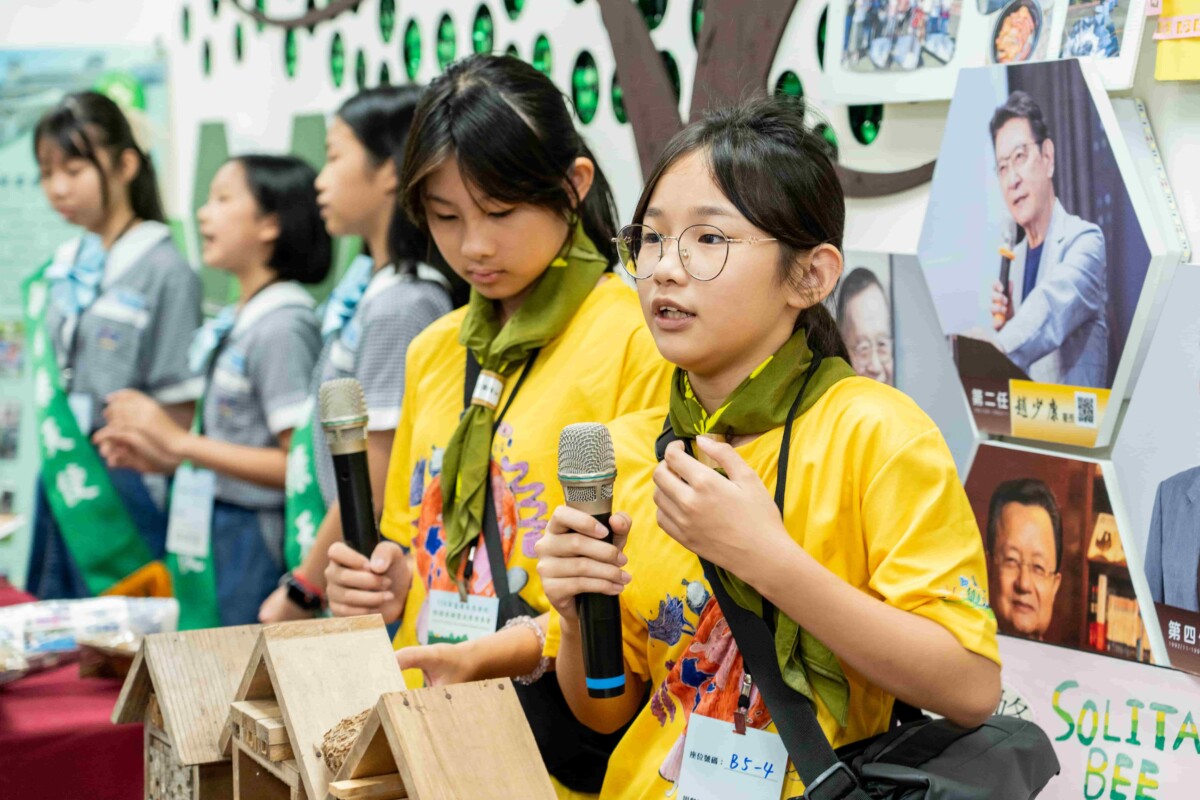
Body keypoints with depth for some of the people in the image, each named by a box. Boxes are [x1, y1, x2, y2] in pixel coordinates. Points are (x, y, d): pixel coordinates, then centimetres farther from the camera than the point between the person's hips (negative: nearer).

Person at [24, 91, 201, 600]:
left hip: (123, 493, -6)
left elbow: (176, 410, -9)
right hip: (58, 485, 6)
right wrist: (52, 471, 11)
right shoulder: (56, 273, 12)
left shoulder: (164, 271, -8)